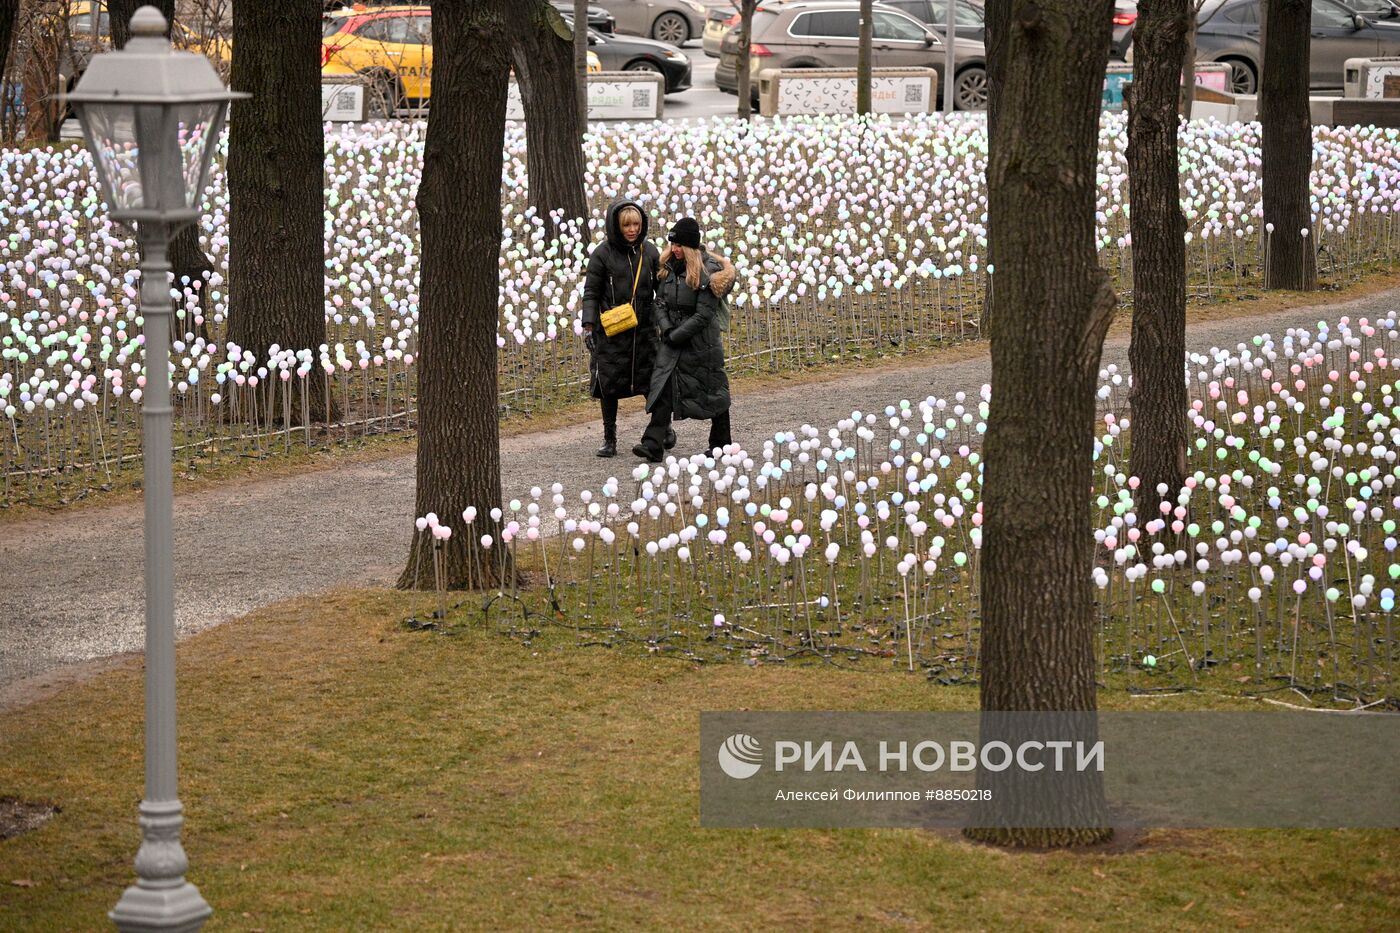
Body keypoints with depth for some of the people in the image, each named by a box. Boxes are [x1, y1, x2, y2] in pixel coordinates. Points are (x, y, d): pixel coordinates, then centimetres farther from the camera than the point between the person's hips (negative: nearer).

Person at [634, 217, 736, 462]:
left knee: (712, 391, 8)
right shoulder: (668, 268, 5)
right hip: (673, 341, 5)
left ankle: (721, 442, 24)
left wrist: (677, 336, -16)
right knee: (663, 387, -8)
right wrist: (666, 329, -10)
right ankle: (653, 444, -16)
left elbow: (704, 315, -17)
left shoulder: (707, 272, -15)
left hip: (701, 341, -5)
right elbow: (659, 302, 7)